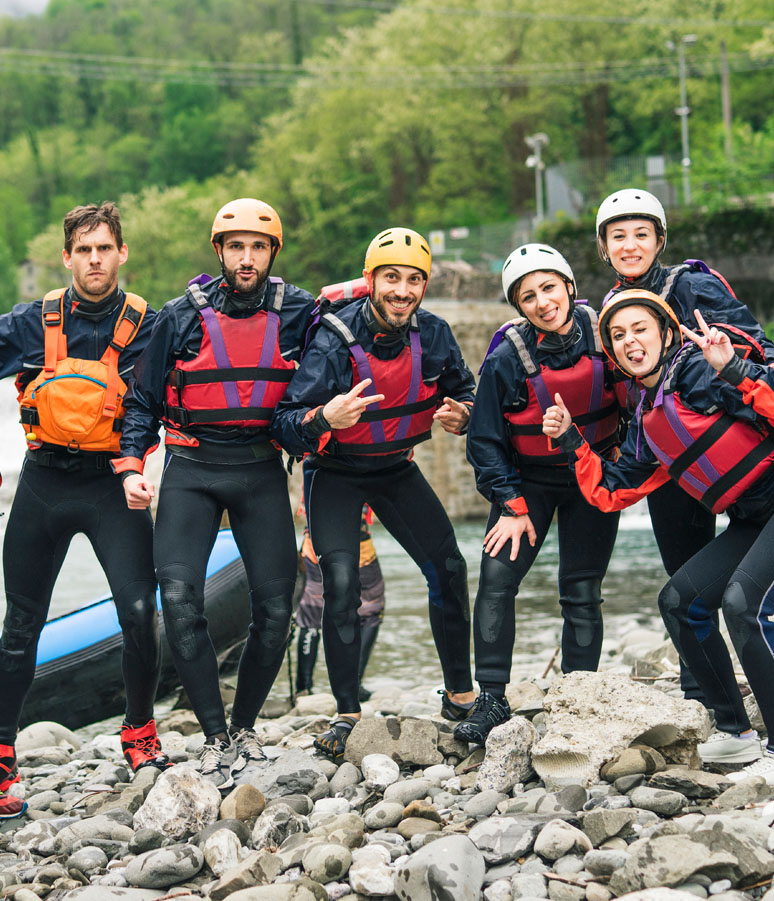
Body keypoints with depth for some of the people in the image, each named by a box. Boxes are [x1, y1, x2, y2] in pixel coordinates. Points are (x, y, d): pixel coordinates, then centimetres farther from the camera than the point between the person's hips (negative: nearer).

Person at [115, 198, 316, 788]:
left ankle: (245, 725, 20)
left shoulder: (299, 312, 2)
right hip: (191, 469, -1)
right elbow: (143, 398, 8)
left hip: (261, 471, 1)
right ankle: (215, 735, -7)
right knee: (179, 599, -16)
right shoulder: (181, 317, 2)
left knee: (275, 608, -2)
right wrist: (131, 467, -2)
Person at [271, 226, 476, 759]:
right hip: (336, 473, -4)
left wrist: (459, 413, -18)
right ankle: (347, 715, -6)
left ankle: (460, 695, 16)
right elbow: (285, 423, -30)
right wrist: (325, 419, -51)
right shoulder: (334, 341, -26)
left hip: (396, 469, 4)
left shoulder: (434, 336, -13)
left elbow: (464, 391, 6)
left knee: (449, 569, -1)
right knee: (342, 584, -17)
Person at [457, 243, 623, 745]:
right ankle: (492, 701, -5)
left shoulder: (603, 334, -14)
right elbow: (486, 440, -8)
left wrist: (620, 446, 2)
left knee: (582, 593, 0)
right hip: (528, 482, 0)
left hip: (593, 477, 1)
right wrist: (511, 506, -10)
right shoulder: (506, 360, -18)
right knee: (496, 582, -12)